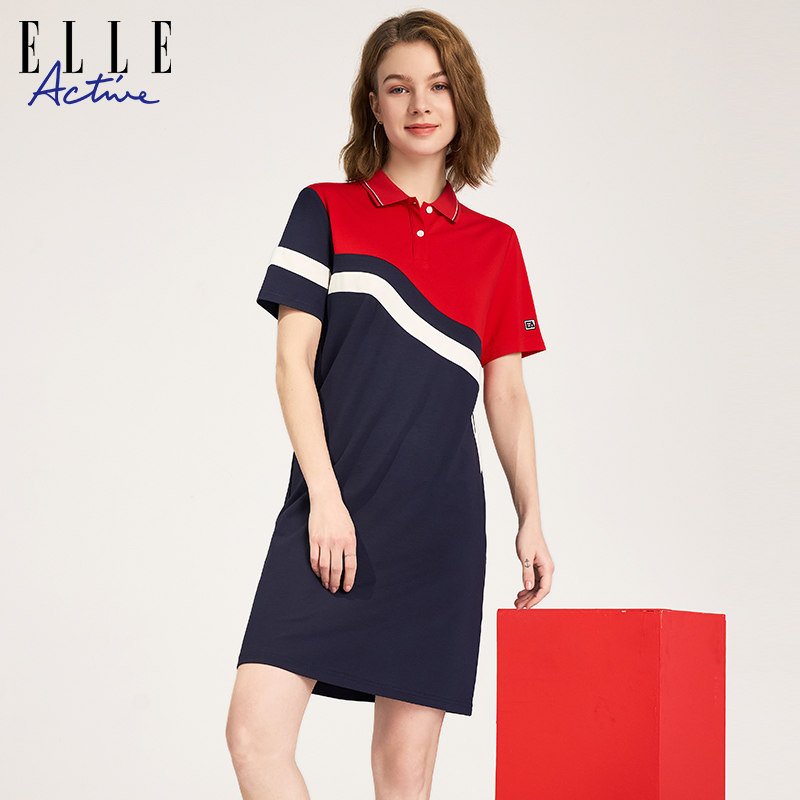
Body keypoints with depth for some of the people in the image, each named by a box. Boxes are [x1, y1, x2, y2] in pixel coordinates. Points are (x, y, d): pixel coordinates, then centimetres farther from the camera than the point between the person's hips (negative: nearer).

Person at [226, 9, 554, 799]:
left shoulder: (495, 245, 13)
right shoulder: (326, 211, 7)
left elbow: (506, 391, 16)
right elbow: (293, 360, 1)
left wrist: (531, 518, 8)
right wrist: (325, 496, -9)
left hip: (439, 521, 2)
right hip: (333, 508, -1)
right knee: (256, 731, -14)